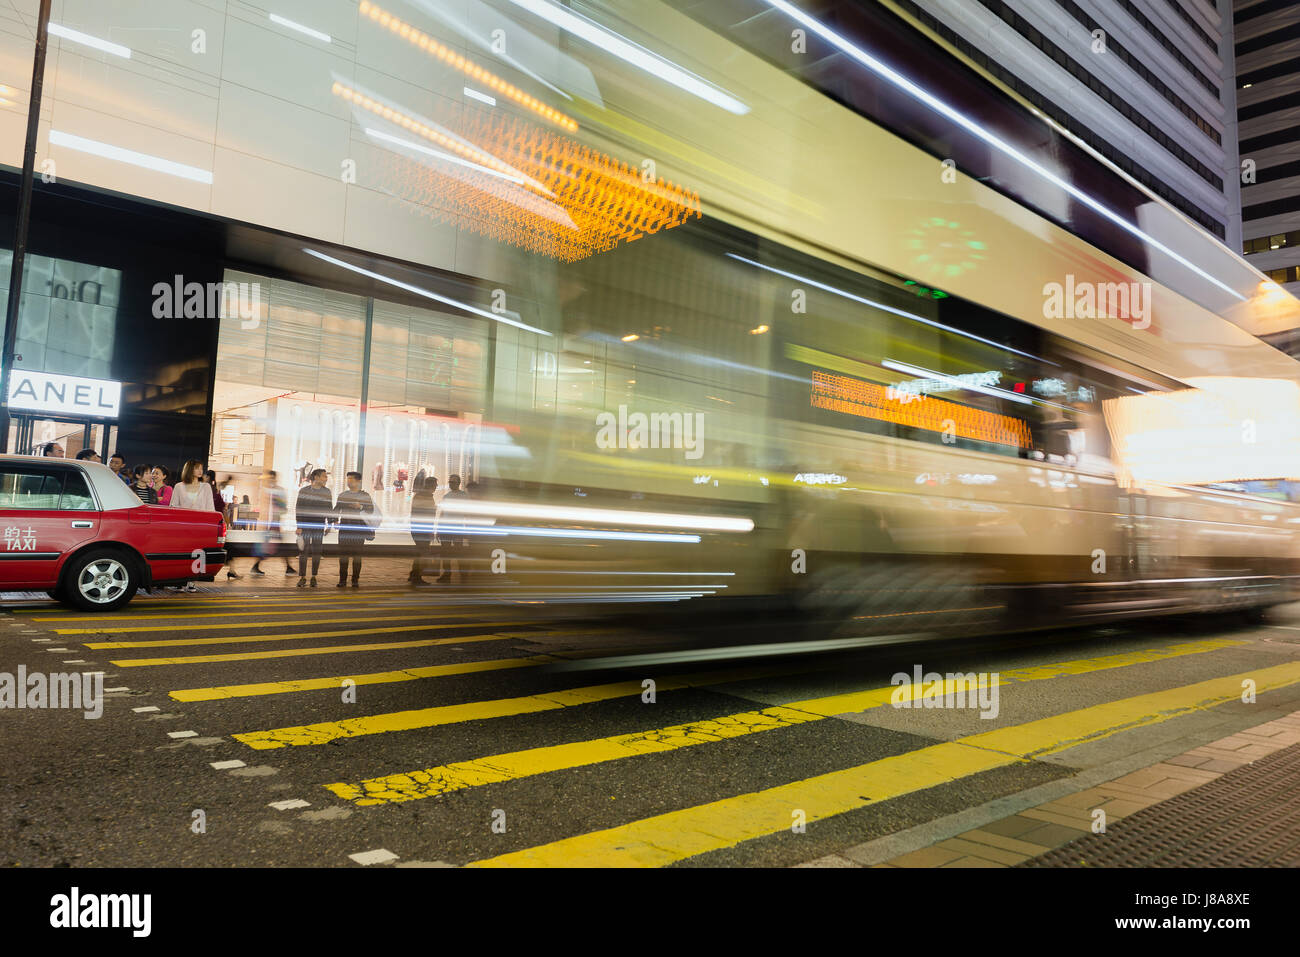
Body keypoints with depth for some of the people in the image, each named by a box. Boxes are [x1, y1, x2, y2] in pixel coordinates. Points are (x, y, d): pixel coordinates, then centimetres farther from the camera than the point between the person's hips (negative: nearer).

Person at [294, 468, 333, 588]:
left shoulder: (327, 492, 5)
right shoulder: (303, 491, -1)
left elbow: (329, 509, 9)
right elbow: (298, 509, -1)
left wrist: (329, 525, 2)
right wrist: (298, 526, -7)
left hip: (319, 526, 1)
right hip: (305, 526, -1)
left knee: (316, 552, 2)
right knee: (303, 551, -3)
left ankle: (314, 577, 10)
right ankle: (302, 578, 2)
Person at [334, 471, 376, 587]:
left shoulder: (365, 496, 4)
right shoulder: (342, 495, 12)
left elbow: (371, 511, -1)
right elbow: (336, 509, 13)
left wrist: (361, 507, -17)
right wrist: (335, 520, -2)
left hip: (359, 527, -2)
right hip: (344, 526, 2)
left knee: (357, 555, -1)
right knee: (343, 554, -1)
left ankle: (355, 580, 5)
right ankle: (342, 579, 6)